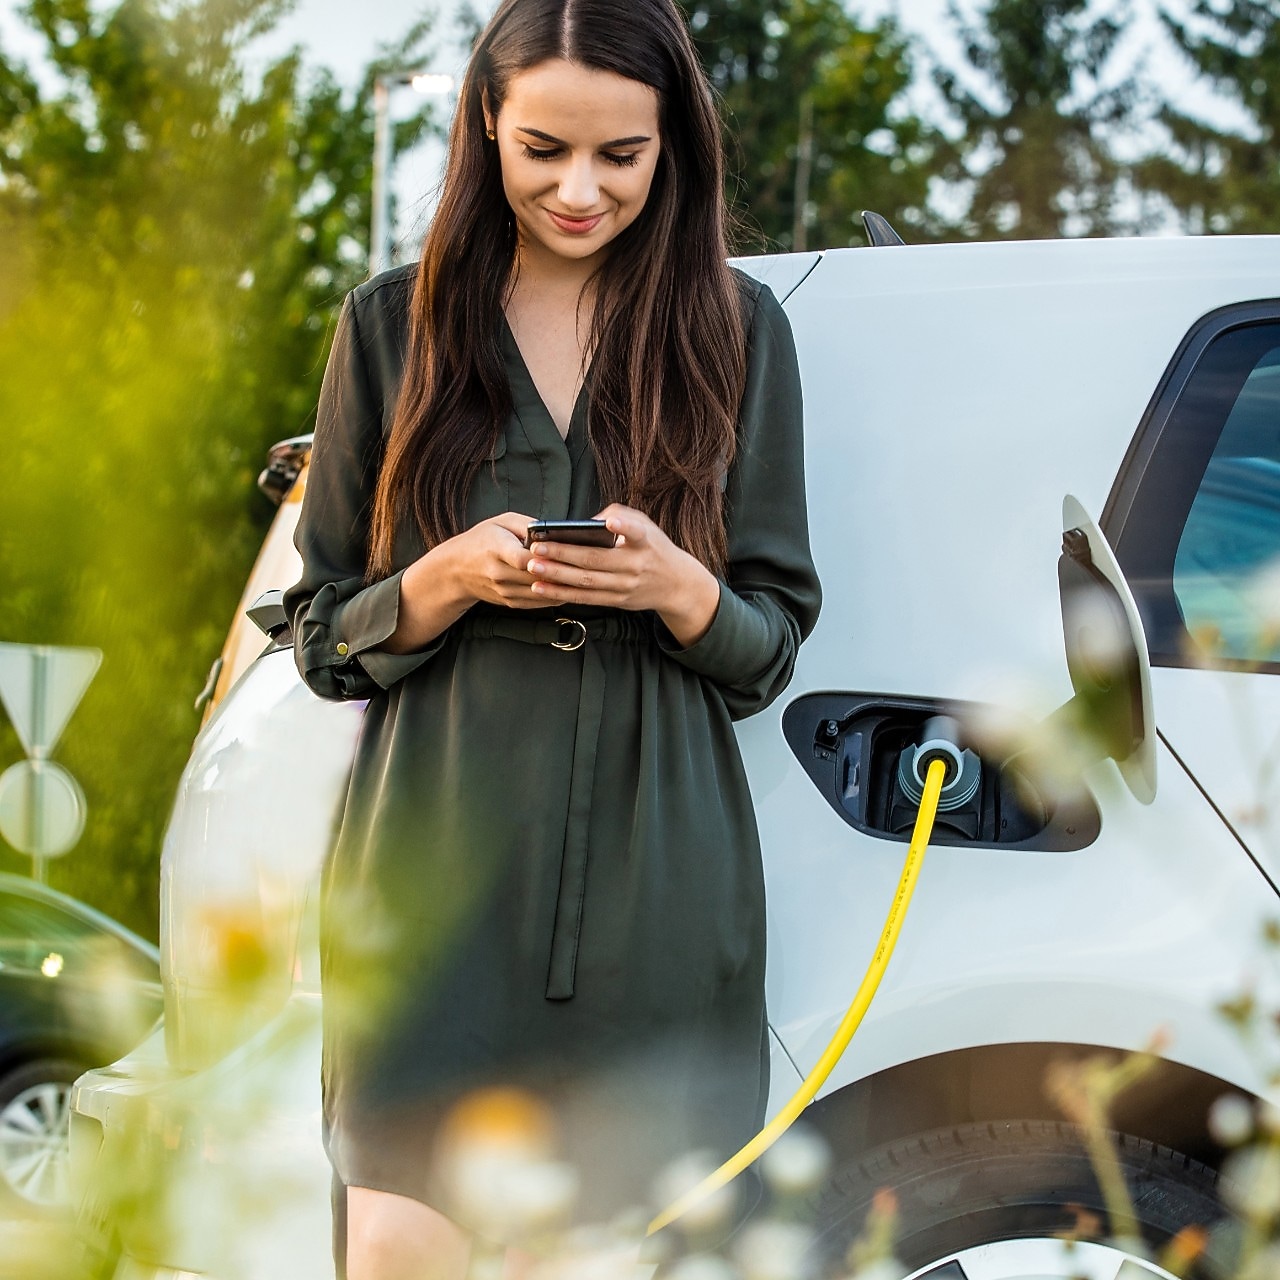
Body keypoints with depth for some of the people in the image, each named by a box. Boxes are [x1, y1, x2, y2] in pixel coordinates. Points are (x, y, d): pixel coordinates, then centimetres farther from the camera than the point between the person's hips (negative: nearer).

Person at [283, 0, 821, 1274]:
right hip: (434, 892, 0)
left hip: (655, 902, 0)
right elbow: (321, 634, 9)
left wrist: (674, 587, -12)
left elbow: (773, 645, 9)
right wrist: (451, 578, -11)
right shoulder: (395, 325, 7)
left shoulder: (736, 329, 8)